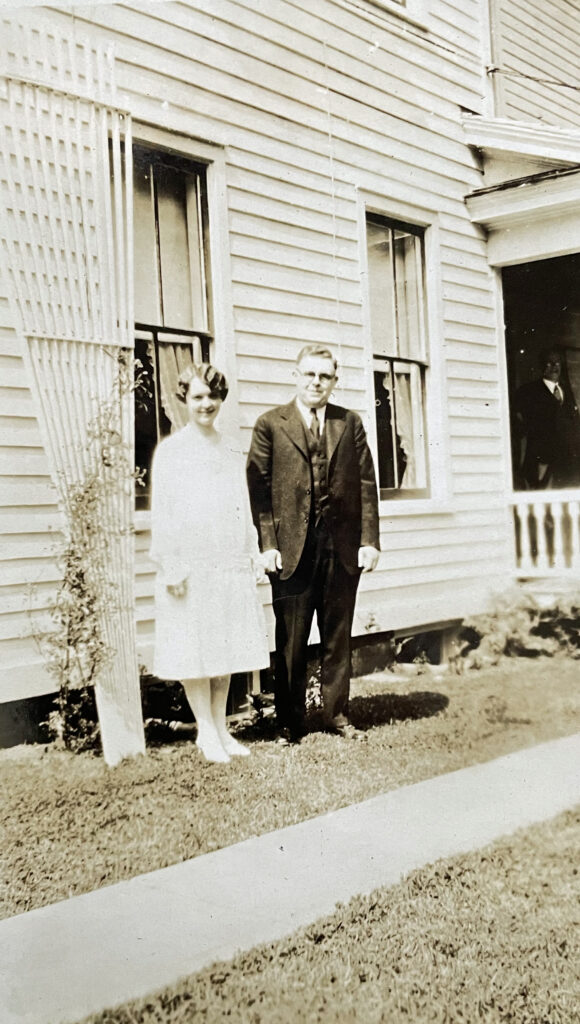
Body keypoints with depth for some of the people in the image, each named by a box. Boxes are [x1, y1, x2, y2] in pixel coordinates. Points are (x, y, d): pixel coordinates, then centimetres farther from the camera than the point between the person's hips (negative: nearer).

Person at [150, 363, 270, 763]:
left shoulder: (231, 451, 13)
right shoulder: (171, 450, -1)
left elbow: (244, 507, 14)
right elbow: (162, 510, -5)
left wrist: (253, 556, 8)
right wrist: (171, 565, -11)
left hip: (230, 565, 5)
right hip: (191, 565, -4)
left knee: (227, 646, 9)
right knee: (195, 648, 0)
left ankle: (222, 729, 19)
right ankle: (207, 733, 12)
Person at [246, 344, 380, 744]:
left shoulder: (350, 423, 10)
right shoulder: (270, 425, 3)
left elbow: (367, 484, 7)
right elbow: (259, 489, -1)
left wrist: (369, 540, -1)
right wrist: (268, 544, -9)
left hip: (342, 546, 2)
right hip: (292, 548, -2)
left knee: (338, 636, 11)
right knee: (290, 642, 4)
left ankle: (337, 714, 24)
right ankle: (290, 722, 16)